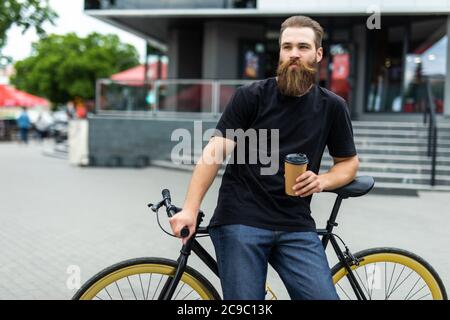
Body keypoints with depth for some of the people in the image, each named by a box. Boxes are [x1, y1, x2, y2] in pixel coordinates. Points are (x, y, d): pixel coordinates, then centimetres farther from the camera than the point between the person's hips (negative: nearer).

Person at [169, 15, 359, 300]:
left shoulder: (332, 107, 7)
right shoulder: (251, 96, -1)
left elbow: (349, 162, 17)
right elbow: (215, 152, -8)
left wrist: (322, 181, -5)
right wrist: (190, 209, -18)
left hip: (296, 227, 2)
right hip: (240, 222, -2)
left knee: (323, 296, -9)